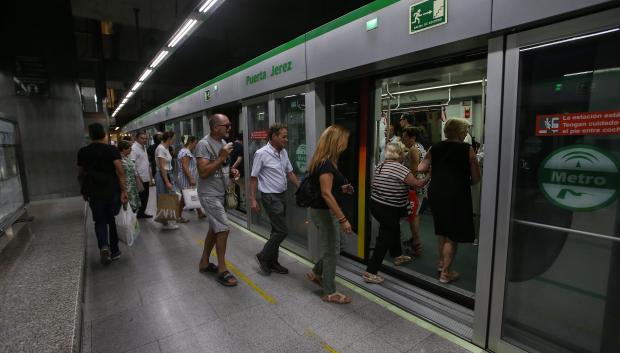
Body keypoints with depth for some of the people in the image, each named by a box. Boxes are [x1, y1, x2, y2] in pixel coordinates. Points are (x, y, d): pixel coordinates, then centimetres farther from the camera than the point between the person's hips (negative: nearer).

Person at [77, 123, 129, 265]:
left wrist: (84, 190, 22)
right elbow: (120, 171, -16)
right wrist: (124, 190, -14)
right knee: (112, 219, 12)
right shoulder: (112, 150, -6)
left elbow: (80, 174, 9)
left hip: (94, 193, 1)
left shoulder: (82, 152, 3)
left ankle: (103, 246, -13)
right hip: (113, 191, -1)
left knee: (100, 221, 10)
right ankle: (114, 251, 20)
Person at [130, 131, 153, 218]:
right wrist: (138, 178, -23)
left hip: (146, 178, 9)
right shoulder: (134, 148, -14)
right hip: (139, 179, -9)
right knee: (140, 197, -2)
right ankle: (136, 214, 10)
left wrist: (150, 176, 18)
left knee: (145, 197, 15)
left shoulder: (143, 148, 15)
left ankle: (142, 212, 26)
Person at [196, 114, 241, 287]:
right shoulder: (204, 145, -18)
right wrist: (222, 157, -24)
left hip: (220, 193, 9)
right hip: (209, 194, -9)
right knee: (223, 228, -9)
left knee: (214, 228, 16)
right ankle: (222, 271, 4)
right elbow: (203, 172, -25)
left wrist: (231, 171, 1)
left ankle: (204, 262, 32)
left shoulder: (223, 142, 9)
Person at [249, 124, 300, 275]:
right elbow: (253, 178, -11)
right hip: (271, 197, -7)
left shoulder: (284, 152, 7)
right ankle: (263, 256, 13)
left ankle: (272, 262, 26)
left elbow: (290, 173, 15)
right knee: (282, 231, -7)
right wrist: (253, 200, -13)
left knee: (277, 231, 13)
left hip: (282, 195, 8)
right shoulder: (261, 153, -14)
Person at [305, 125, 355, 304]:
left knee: (330, 247, 23)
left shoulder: (322, 160, 8)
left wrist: (341, 188, 10)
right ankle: (329, 293, 20)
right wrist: (342, 219, -27)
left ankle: (315, 273, 38)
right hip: (324, 212, -9)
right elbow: (326, 194, -27)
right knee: (331, 250, 4)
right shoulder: (326, 163, -22)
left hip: (320, 210, 9)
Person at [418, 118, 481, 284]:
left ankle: (441, 263, 37)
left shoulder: (435, 148, 2)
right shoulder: (467, 150, -8)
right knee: (452, 236, 6)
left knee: (442, 230, 23)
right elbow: (476, 178, -6)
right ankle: (445, 273, 13)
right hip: (457, 195, -5)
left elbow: (421, 168, 0)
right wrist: (465, 183, 15)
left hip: (436, 193, 5)